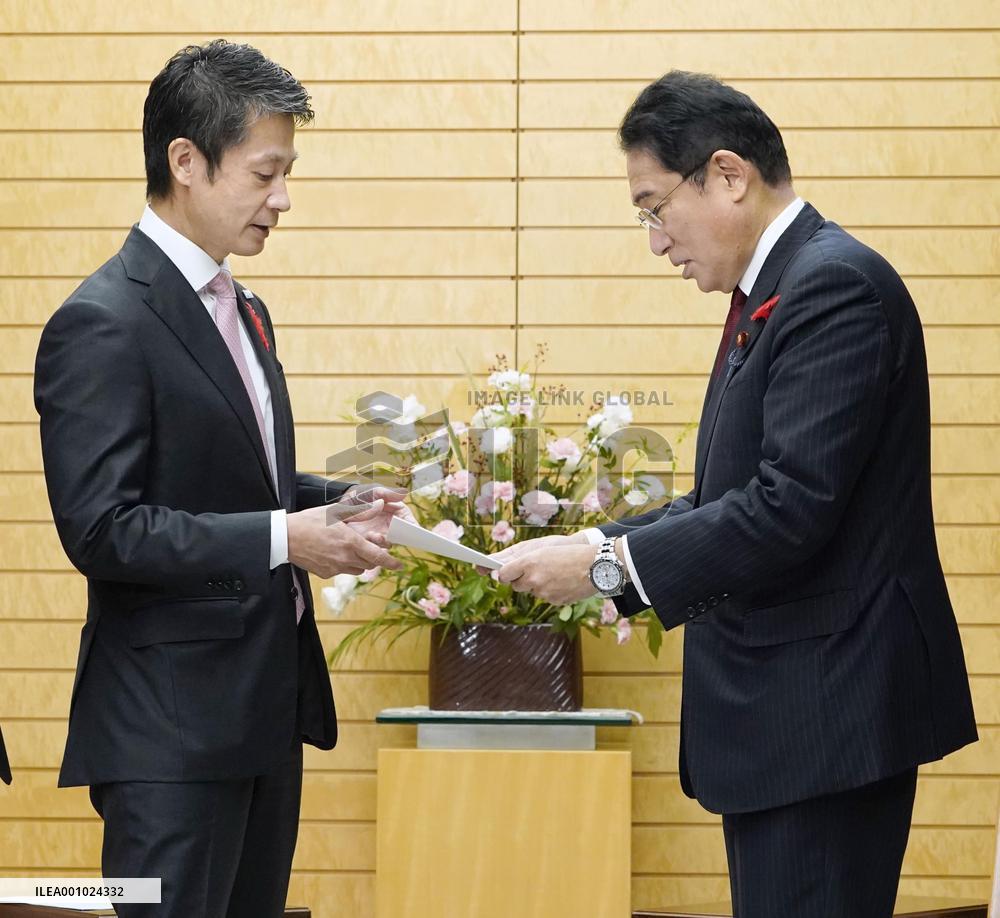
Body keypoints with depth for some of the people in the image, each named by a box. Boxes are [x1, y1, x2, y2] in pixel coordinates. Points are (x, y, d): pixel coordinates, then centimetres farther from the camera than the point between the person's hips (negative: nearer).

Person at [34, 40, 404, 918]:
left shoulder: (245, 312, 16)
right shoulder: (101, 324, -14)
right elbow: (100, 530, -20)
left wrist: (333, 506, 5)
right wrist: (282, 539, -21)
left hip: (265, 713, 9)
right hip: (171, 730, -9)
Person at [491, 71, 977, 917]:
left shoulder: (835, 286, -16)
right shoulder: (774, 292, 16)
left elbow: (792, 506, -24)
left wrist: (607, 562, -17)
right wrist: (600, 545, 3)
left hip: (827, 703, -10)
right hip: (781, 706, 10)